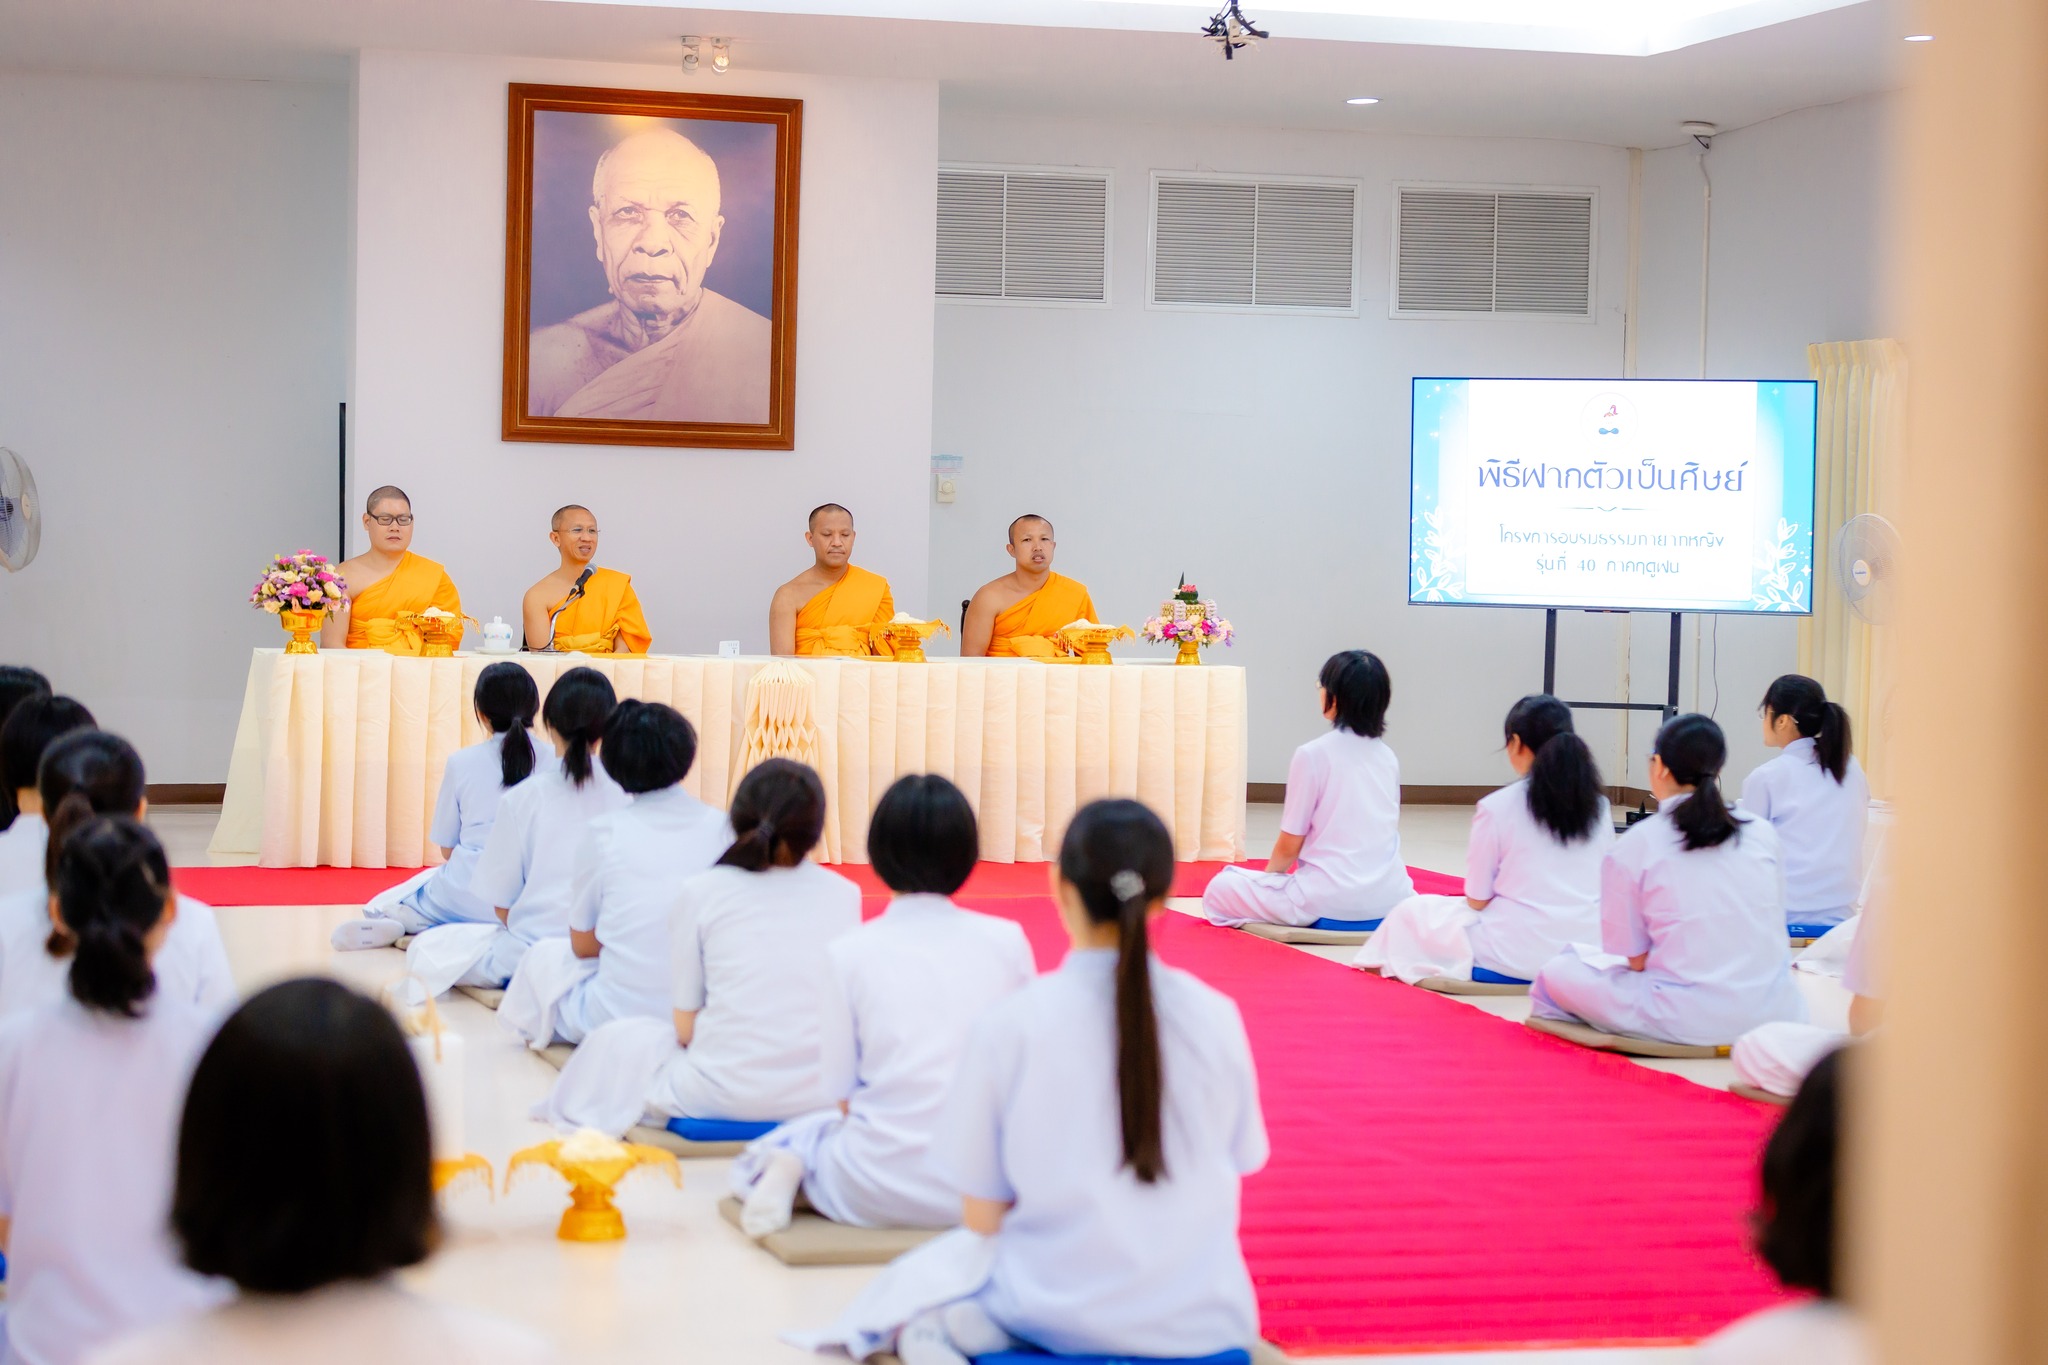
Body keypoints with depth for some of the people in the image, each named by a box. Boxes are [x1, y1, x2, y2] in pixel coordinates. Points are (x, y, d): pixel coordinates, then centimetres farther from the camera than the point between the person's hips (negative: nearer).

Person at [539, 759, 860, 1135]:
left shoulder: (703, 891, -2)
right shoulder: (844, 894, 2)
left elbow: (685, 1026, 0)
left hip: (722, 1092, -2)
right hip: (822, 1093, 2)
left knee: (619, 1038, 23)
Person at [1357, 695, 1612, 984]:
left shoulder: (1496, 807, -10)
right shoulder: (1598, 806, 2)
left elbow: (1477, 900, -4)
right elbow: (1604, 885, 12)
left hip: (1519, 951, -5)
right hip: (1590, 948, 5)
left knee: (1410, 911, 16)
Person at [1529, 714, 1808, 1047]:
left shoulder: (1632, 848, -5)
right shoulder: (1761, 832, 5)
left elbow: (1635, 959, 0)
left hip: (1688, 1021, -4)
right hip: (1772, 1010, 4)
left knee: (1558, 972, 13)